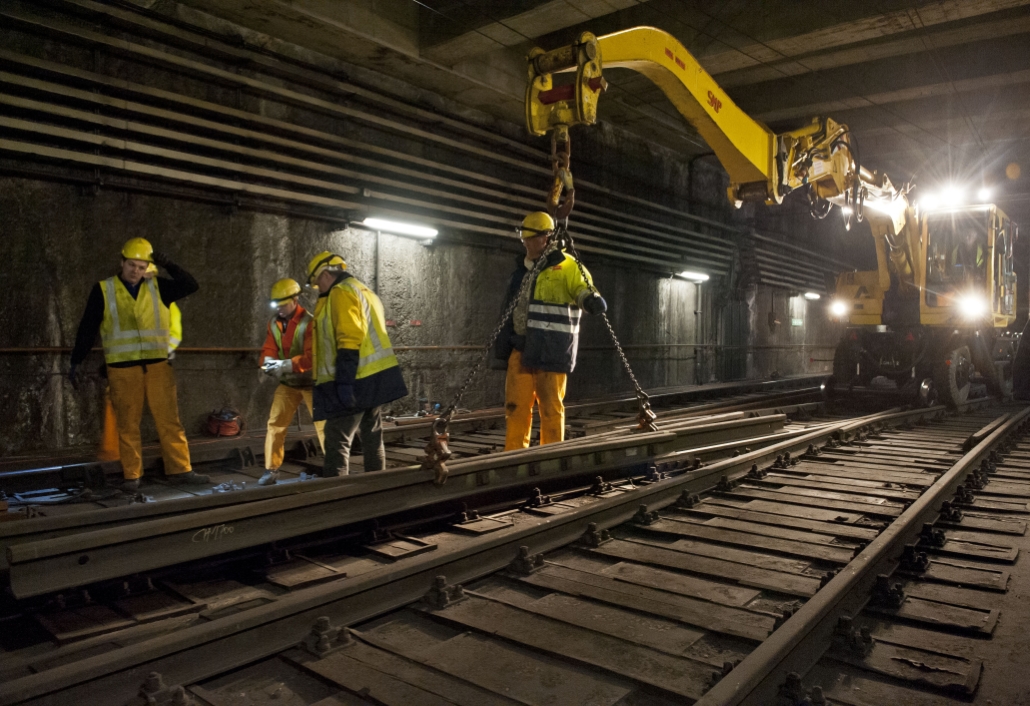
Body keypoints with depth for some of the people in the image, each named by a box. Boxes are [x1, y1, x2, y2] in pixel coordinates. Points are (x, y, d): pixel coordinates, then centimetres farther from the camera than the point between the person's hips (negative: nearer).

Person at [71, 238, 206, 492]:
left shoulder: (157, 287, 8)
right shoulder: (103, 290, 2)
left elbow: (191, 285, 3)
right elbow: (87, 328, 5)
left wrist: (167, 264, -4)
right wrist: (76, 362, 4)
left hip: (158, 366, 2)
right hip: (122, 369, -2)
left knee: (170, 420, 2)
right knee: (128, 424, 4)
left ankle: (180, 470, 7)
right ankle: (132, 476, 12)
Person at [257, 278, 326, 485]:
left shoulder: (309, 322, -18)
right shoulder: (274, 323, 3)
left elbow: (312, 357, -25)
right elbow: (268, 351, 1)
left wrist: (286, 365, -34)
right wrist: (270, 363, -22)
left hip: (311, 382, -6)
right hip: (287, 383, 6)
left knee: (323, 425, -1)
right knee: (275, 424, 1)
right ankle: (271, 470, 8)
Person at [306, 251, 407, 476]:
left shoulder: (341, 293, -9)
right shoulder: (365, 292, 21)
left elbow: (349, 341, -20)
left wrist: (343, 382, -23)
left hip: (356, 381, -10)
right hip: (376, 376, 10)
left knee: (337, 439, -9)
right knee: (372, 437, 14)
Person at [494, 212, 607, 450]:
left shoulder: (567, 266, -5)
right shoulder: (522, 269, 17)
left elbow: (583, 290, -19)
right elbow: (509, 310, 22)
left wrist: (591, 299, -43)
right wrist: (502, 344, 18)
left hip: (550, 350, -7)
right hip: (520, 347, 7)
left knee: (551, 407, -1)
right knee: (516, 404, 8)